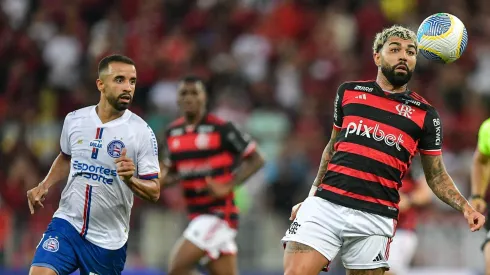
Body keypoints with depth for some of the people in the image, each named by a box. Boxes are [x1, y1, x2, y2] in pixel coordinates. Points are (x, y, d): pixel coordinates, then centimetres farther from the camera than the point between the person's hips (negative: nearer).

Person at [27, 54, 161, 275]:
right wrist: (44, 186, 8)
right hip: (67, 223, 2)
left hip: (108, 240, -2)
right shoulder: (74, 120, 0)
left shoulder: (141, 132, -11)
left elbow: (154, 192, -9)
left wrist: (131, 180, -28)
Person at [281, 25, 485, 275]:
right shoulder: (348, 92, 12)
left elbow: (436, 176, 13)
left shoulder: (425, 115, 7)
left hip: (374, 217, -1)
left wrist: (465, 207, -3)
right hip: (324, 205, 1)